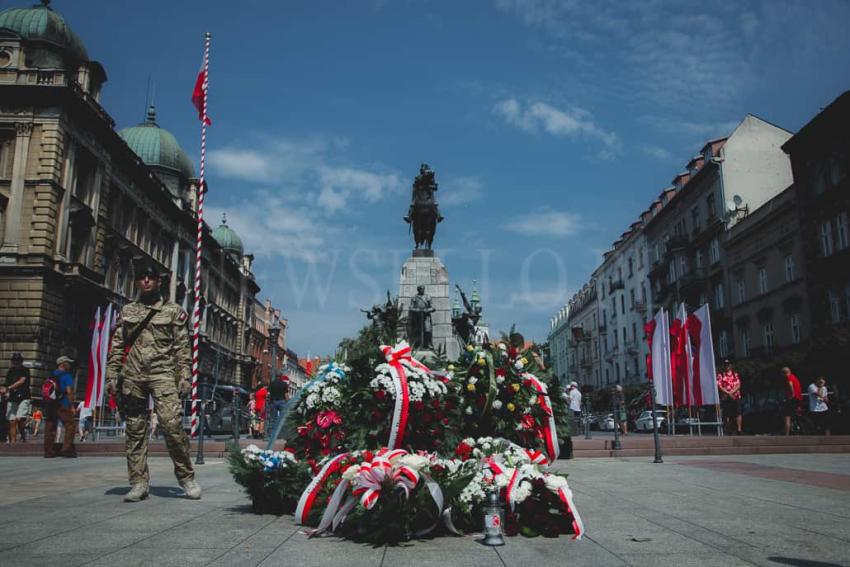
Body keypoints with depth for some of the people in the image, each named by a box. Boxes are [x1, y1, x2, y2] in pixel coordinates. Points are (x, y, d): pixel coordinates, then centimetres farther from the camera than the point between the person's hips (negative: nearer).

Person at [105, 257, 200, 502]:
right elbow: (117, 345, 14)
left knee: (172, 424, -14)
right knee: (135, 430, 3)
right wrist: (112, 374, 5)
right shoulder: (127, 311, 16)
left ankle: (186, 477, -2)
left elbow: (182, 347, 4)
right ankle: (139, 483, 10)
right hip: (132, 376, 3)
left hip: (162, 374, -3)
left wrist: (184, 375, -5)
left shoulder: (173, 311, 8)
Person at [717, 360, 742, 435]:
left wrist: (732, 392, -12)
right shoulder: (720, 375, 5)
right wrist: (728, 393, -12)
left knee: (738, 413, -7)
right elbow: (719, 386, -3)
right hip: (725, 397, -1)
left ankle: (739, 429, -4)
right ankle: (728, 431, 7)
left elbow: (738, 385, 3)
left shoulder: (735, 374, 11)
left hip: (735, 396, 1)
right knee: (727, 414, 0)